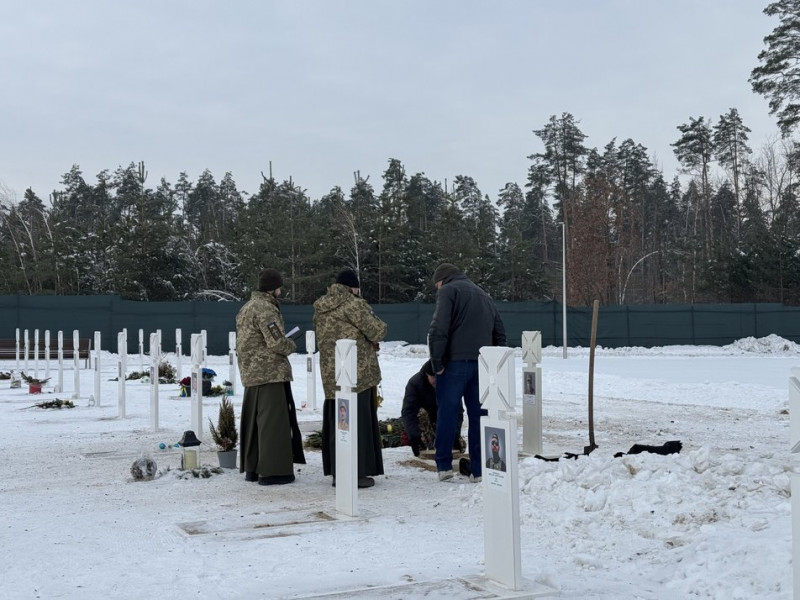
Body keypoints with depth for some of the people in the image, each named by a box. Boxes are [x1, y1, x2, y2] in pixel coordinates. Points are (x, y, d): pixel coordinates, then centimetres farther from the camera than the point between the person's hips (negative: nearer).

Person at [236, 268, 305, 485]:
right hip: (270, 372, -10)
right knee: (272, 420, -6)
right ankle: (272, 470, -5)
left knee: (253, 420, 14)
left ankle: (252, 468, 22)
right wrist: (291, 345, -1)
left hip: (251, 373, 10)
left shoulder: (246, 308, 17)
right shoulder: (266, 309, -15)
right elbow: (276, 342, -21)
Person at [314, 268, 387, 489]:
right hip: (358, 373, -7)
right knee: (358, 422, 0)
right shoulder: (352, 304, -12)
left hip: (330, 375, 7)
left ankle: (337, 471, 18)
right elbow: (377, 330, -14)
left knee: (336, 422, 12)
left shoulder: (320, 308, 11)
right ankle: (358, 473, 3)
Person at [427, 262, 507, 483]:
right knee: (478, 416, 8)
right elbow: (500, 334, 22)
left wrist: (437, 362, -8)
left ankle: (444, 465, 7)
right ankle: (478, 471, 9)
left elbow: (438, 329, -14)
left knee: (447, 414, 4)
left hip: (455, 363, -6)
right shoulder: (484, 295, 23)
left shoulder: (448, 290, 0)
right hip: (482, 365, 6)